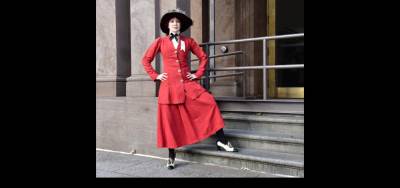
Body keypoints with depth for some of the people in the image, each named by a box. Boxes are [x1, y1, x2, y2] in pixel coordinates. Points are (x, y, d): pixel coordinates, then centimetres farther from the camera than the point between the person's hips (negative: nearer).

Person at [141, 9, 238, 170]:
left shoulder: (188, 41, 9)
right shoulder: (160, 42, 6)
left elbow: (203, 57, 16)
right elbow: (145, 60, 11)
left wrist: (198, 74, 7)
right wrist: (155, 76, 3)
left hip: (188, 84, 1)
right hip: (169, 86, -1)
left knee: (210, 102, -16)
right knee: (170, 121, 1)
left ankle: (221, 141, -8)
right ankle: (171, 157, 14)